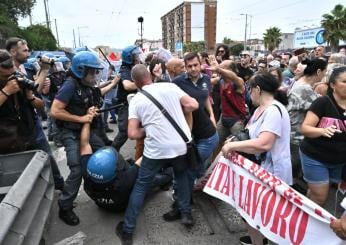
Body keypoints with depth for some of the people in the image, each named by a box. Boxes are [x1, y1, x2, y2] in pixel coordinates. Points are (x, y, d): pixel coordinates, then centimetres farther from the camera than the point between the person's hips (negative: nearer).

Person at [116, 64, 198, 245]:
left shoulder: (136, 100, -1)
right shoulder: (170, 86, 1)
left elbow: (133, 134, -7)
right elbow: (193, 105, -2)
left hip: (156, 149, -2)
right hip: (181, 144, 2)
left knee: (141, 186, 15)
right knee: (182, 175, 32)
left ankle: (127, 231, 25)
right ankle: (186, 213, 32)